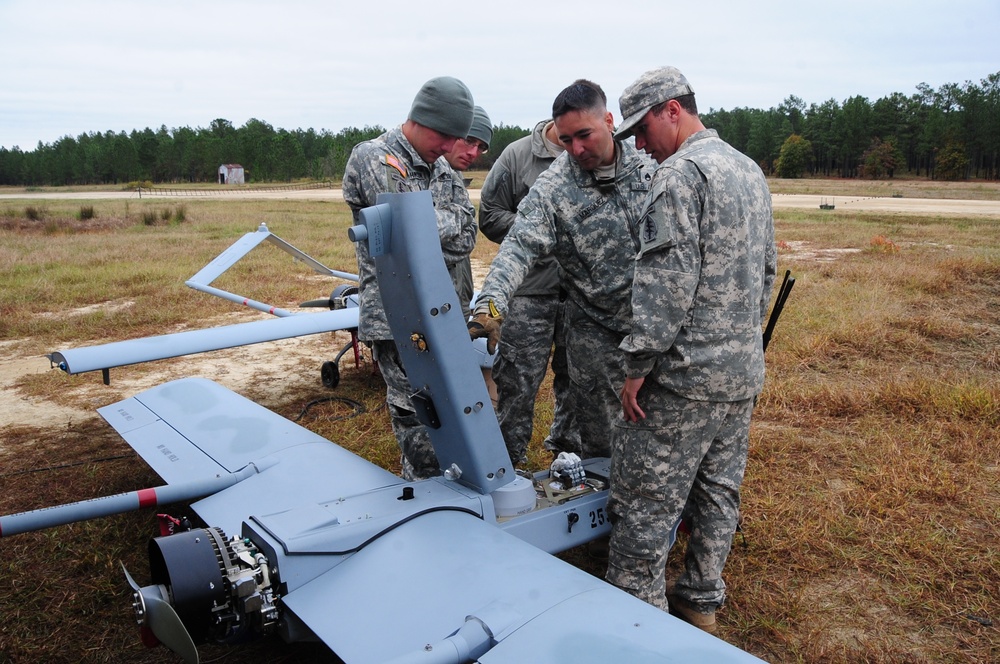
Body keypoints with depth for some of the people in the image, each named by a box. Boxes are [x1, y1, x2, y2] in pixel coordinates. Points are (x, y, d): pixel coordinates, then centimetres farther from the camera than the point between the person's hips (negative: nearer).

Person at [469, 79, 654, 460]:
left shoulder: (647, 166, -3)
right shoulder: (552, 188, -15)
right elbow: (519, 246, -26)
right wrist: (491, 304, -42)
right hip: (595, 329, -3)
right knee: (602, 443, 6)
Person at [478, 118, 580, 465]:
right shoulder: (517, 156, -1)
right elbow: (490, 216, 0)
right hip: (530, 290, -3)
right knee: (518, 377, 1)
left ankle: (568, 444, 34)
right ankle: (508, 457, 16)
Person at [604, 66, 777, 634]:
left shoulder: (681, 173, -14)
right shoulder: (751, 171, 15)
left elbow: (666, 282, -21)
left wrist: (638, 366, -17)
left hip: (686, 375, -9)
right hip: (745, 372, 9)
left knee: (646, 501, 1)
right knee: (719, 490, 17)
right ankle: (702, 600, 30)